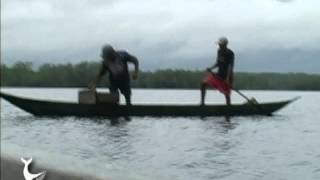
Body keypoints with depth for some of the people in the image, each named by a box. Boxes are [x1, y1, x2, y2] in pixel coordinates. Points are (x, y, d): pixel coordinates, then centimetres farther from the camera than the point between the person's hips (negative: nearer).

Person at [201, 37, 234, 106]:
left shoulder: (230, 53, -15)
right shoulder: (220, 51, 6)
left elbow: (230, 66, -21)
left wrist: (228, 78, -28)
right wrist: (211, 68, -2)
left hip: (226, 76, -6)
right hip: (219, 74, 6)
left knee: (227, 94, -3)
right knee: (204, 84, -6)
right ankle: (202, 103, 0)